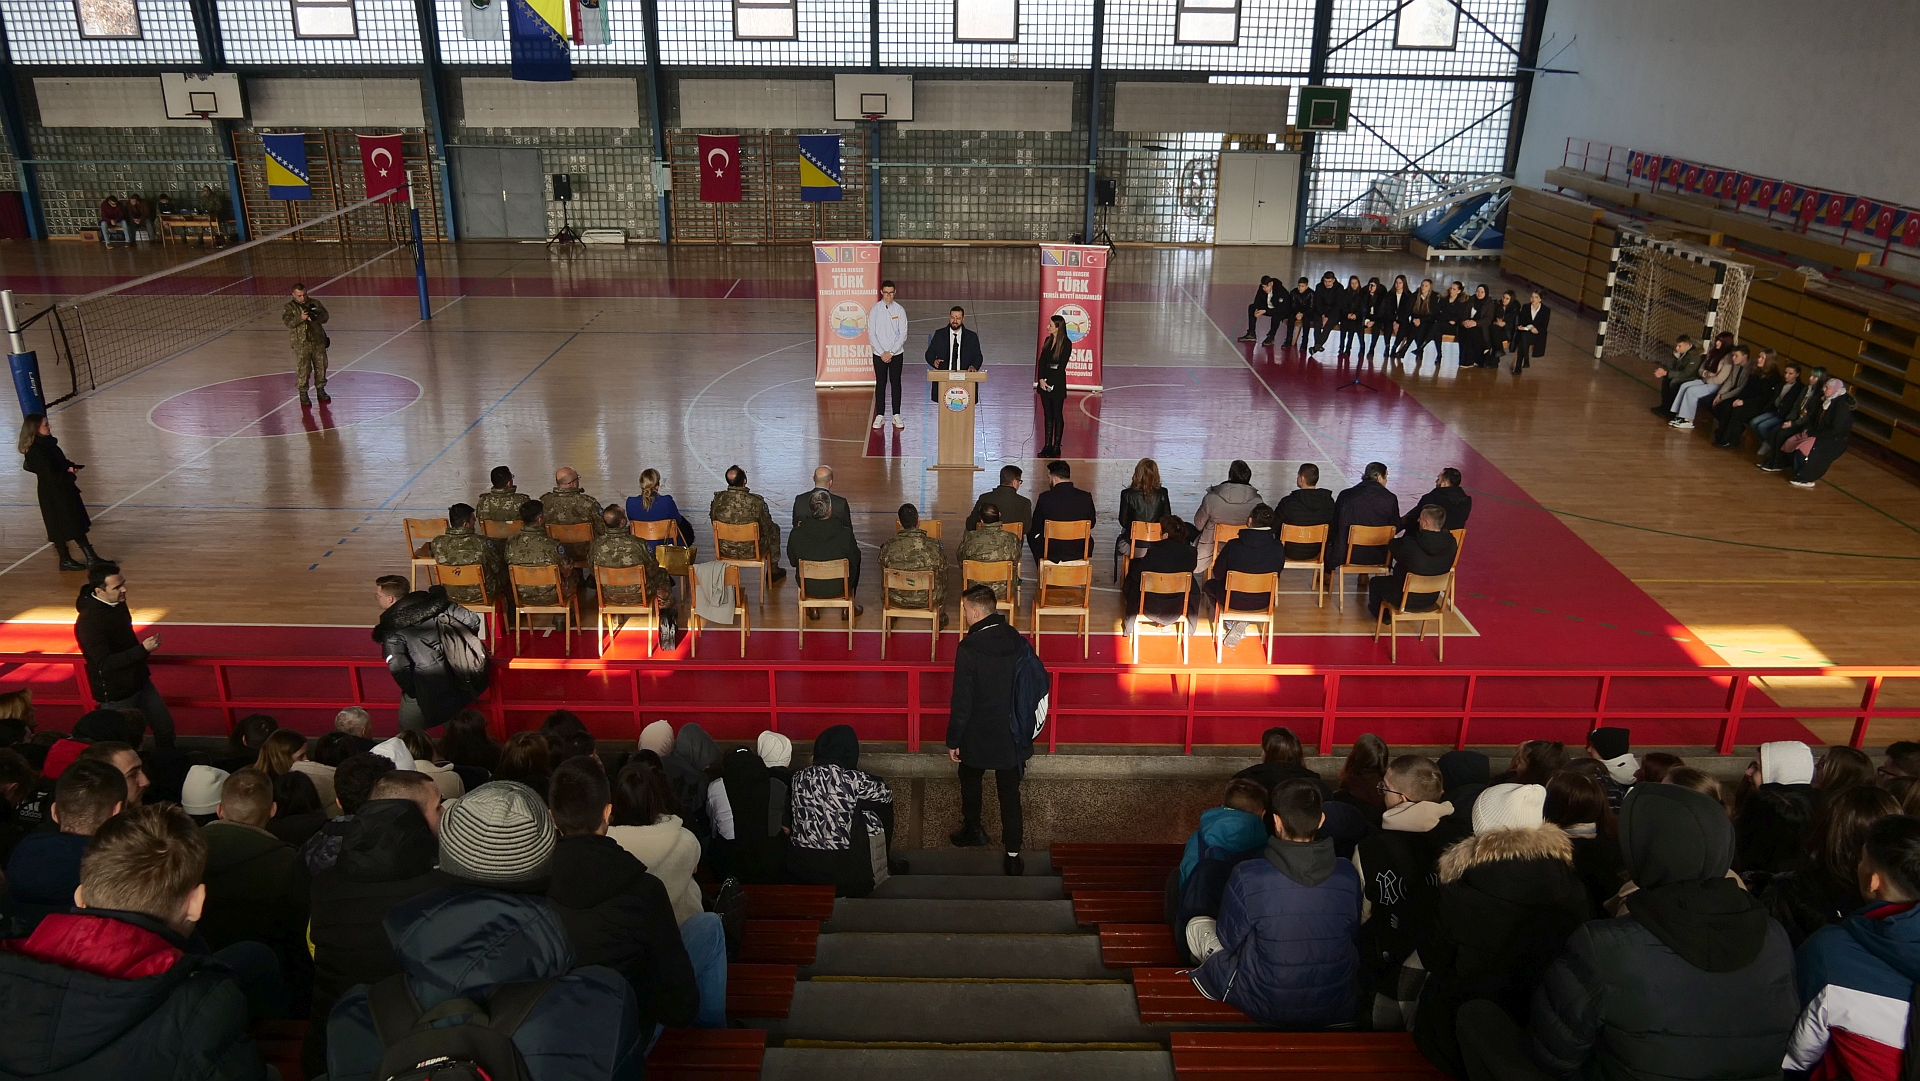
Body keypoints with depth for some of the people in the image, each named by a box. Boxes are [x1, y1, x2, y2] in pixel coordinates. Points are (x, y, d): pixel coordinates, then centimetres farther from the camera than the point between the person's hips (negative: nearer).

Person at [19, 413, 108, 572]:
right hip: (53, 495, -9)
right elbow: (50, 475, -25)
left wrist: (71, 467, -4)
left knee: (78, 524, 13)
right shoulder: (35, 451, -23)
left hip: (64, 491, 9)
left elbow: (61, 463, 16)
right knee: (61, 526, 3)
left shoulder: (48, 443, 4)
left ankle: (91, 557, 19)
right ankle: (65, 560, 16)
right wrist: (70, 475, -10)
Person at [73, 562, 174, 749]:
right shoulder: (89, 621, -27)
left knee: (165, 727, 15)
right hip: (115, 695, -8)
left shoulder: (118, 602, -2)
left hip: (140, 681, 8)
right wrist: (143, 650, -32)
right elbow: (104, 664, -29)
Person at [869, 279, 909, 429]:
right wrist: (882, 353, -10)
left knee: (896, 383, 6)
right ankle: (880, 416, 9)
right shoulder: (874, 310, -3)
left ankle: (896, 416, 12)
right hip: (879, 354, 0)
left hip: (896, 354, 0)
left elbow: (903, 334, -3)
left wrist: (891, 352, -10)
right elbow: (871, 333, -4)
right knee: (880, 384, 4)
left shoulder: (900, 310, -1)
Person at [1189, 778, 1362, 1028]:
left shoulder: (1248, 877, -23)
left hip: (1267, 1008, -3)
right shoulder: (1347, 875, -14)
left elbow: (1229, 940, -7)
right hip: (1337, 1010, 3)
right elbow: (1354, 933, 3)